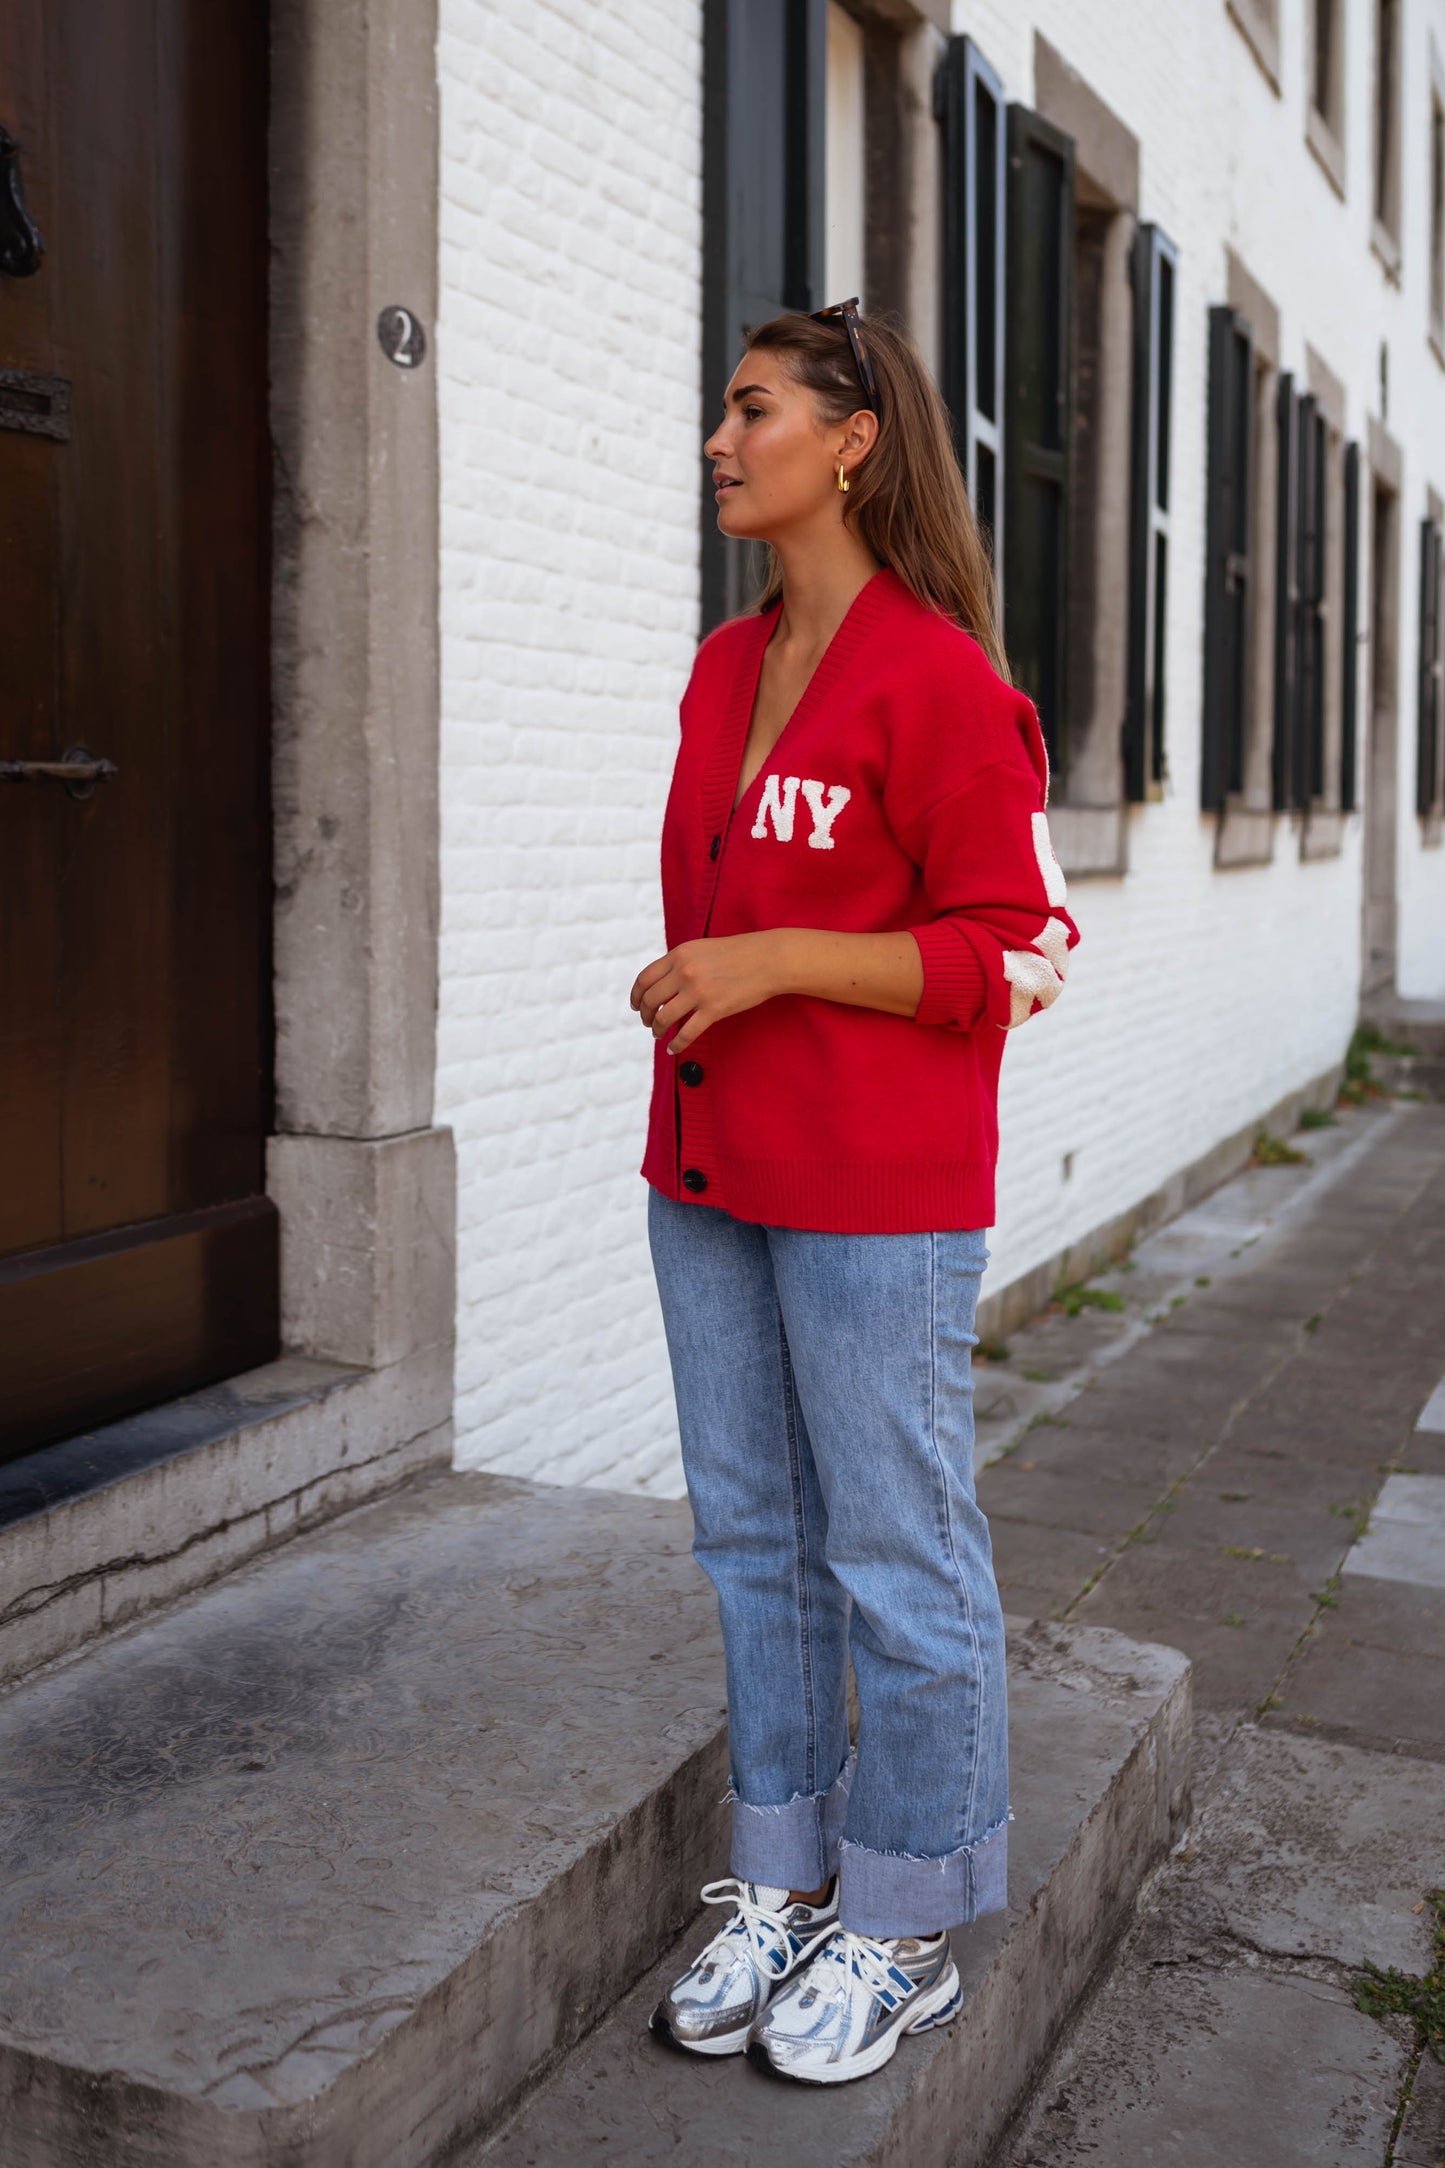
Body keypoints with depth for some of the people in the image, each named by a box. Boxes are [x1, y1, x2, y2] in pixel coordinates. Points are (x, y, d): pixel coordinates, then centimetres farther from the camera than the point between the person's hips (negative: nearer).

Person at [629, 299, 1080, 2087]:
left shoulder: (937, 678, -11)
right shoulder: (723, 668, 13)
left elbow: (1018, 953, -14)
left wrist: (774, 965, -19)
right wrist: (683, 981, 10)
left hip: (877, 1197, -8)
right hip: (711, 1175, 8)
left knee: (894, 1551, 3)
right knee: (752, 1534, 14)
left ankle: (902, 1929, 21)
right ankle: (782, 1887, 30)